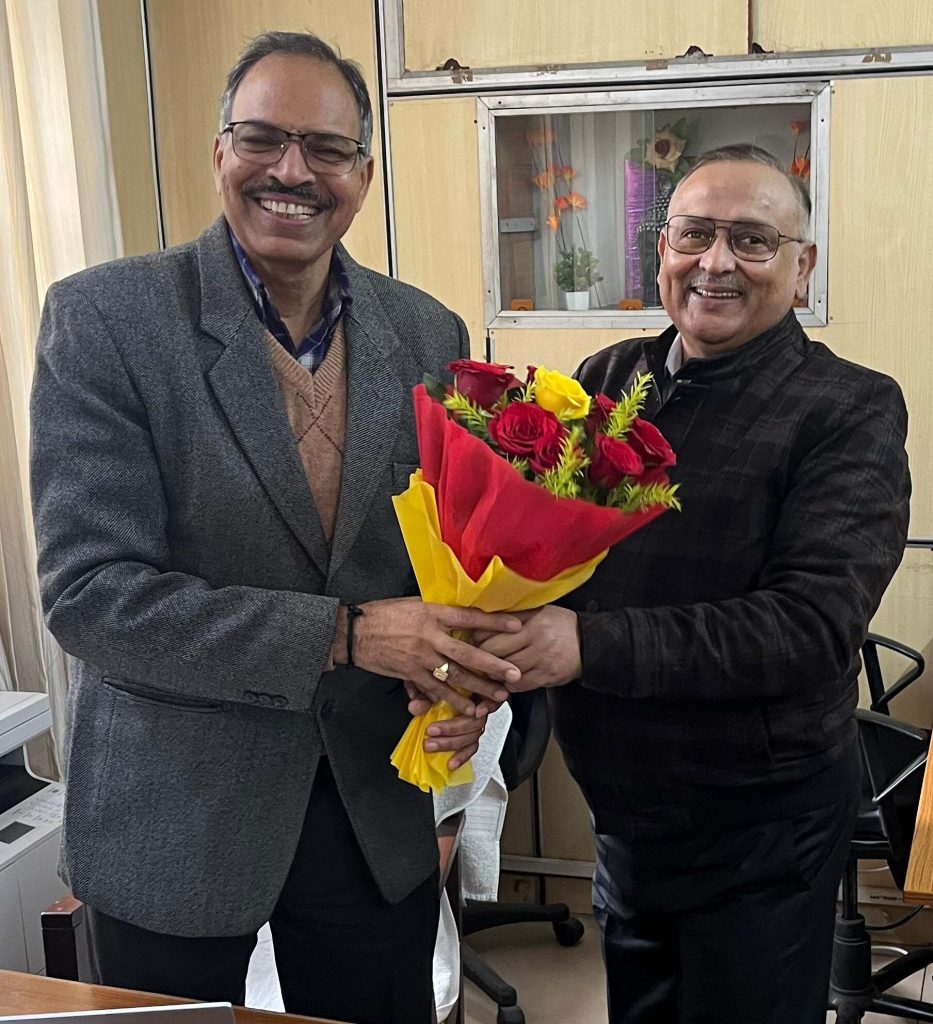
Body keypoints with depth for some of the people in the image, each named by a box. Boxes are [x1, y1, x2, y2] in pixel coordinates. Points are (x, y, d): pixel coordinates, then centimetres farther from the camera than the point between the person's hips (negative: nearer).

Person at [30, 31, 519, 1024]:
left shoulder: (429, 333, -1)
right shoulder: (103, 317, -14)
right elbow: (87, 592, -19)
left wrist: (459, 675, -13)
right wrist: (343, 634, -26)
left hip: (377, 806, 4)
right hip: (171, 814, -3)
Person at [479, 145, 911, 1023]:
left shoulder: (849, 412, -14)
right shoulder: (608, 381, 0)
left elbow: (813, 622, -25)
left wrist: (591, 645, -34)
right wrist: (486, 651, -20)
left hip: (760, 829, -4)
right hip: (621, 812, 5)